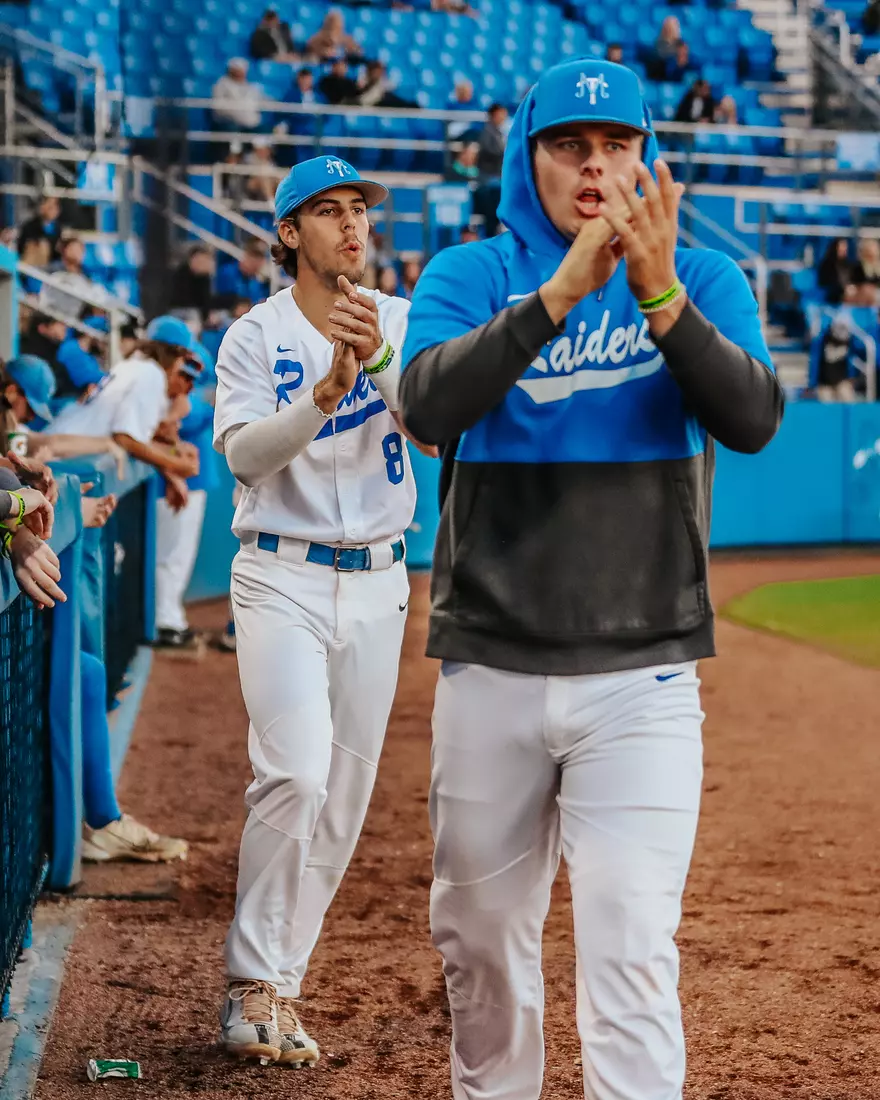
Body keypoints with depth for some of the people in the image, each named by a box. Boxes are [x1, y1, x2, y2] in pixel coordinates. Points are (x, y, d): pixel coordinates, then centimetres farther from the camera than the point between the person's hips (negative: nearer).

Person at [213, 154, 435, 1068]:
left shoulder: (402, 324, 5)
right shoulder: (253, 337, -2)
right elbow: (244, 452, -17)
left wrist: (378, 359, -29)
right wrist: (328, 391, -32)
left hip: (378, 582, 4)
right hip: (283, 577, -4)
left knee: (344, 797, 5)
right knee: (294, 774, -19)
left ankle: (276, 990, 16)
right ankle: (253, 986, -8)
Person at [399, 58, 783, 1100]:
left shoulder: (703, 280, 3)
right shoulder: (469, 275, 3)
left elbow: (754, 419, -14)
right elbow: (427, 406, -17)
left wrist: (659, 296, -27)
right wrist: (562, 291, -26)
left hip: (641, 675, -1)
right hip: (488, 669, 2)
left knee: (631, 954, -10)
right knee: (479, 935, 14)